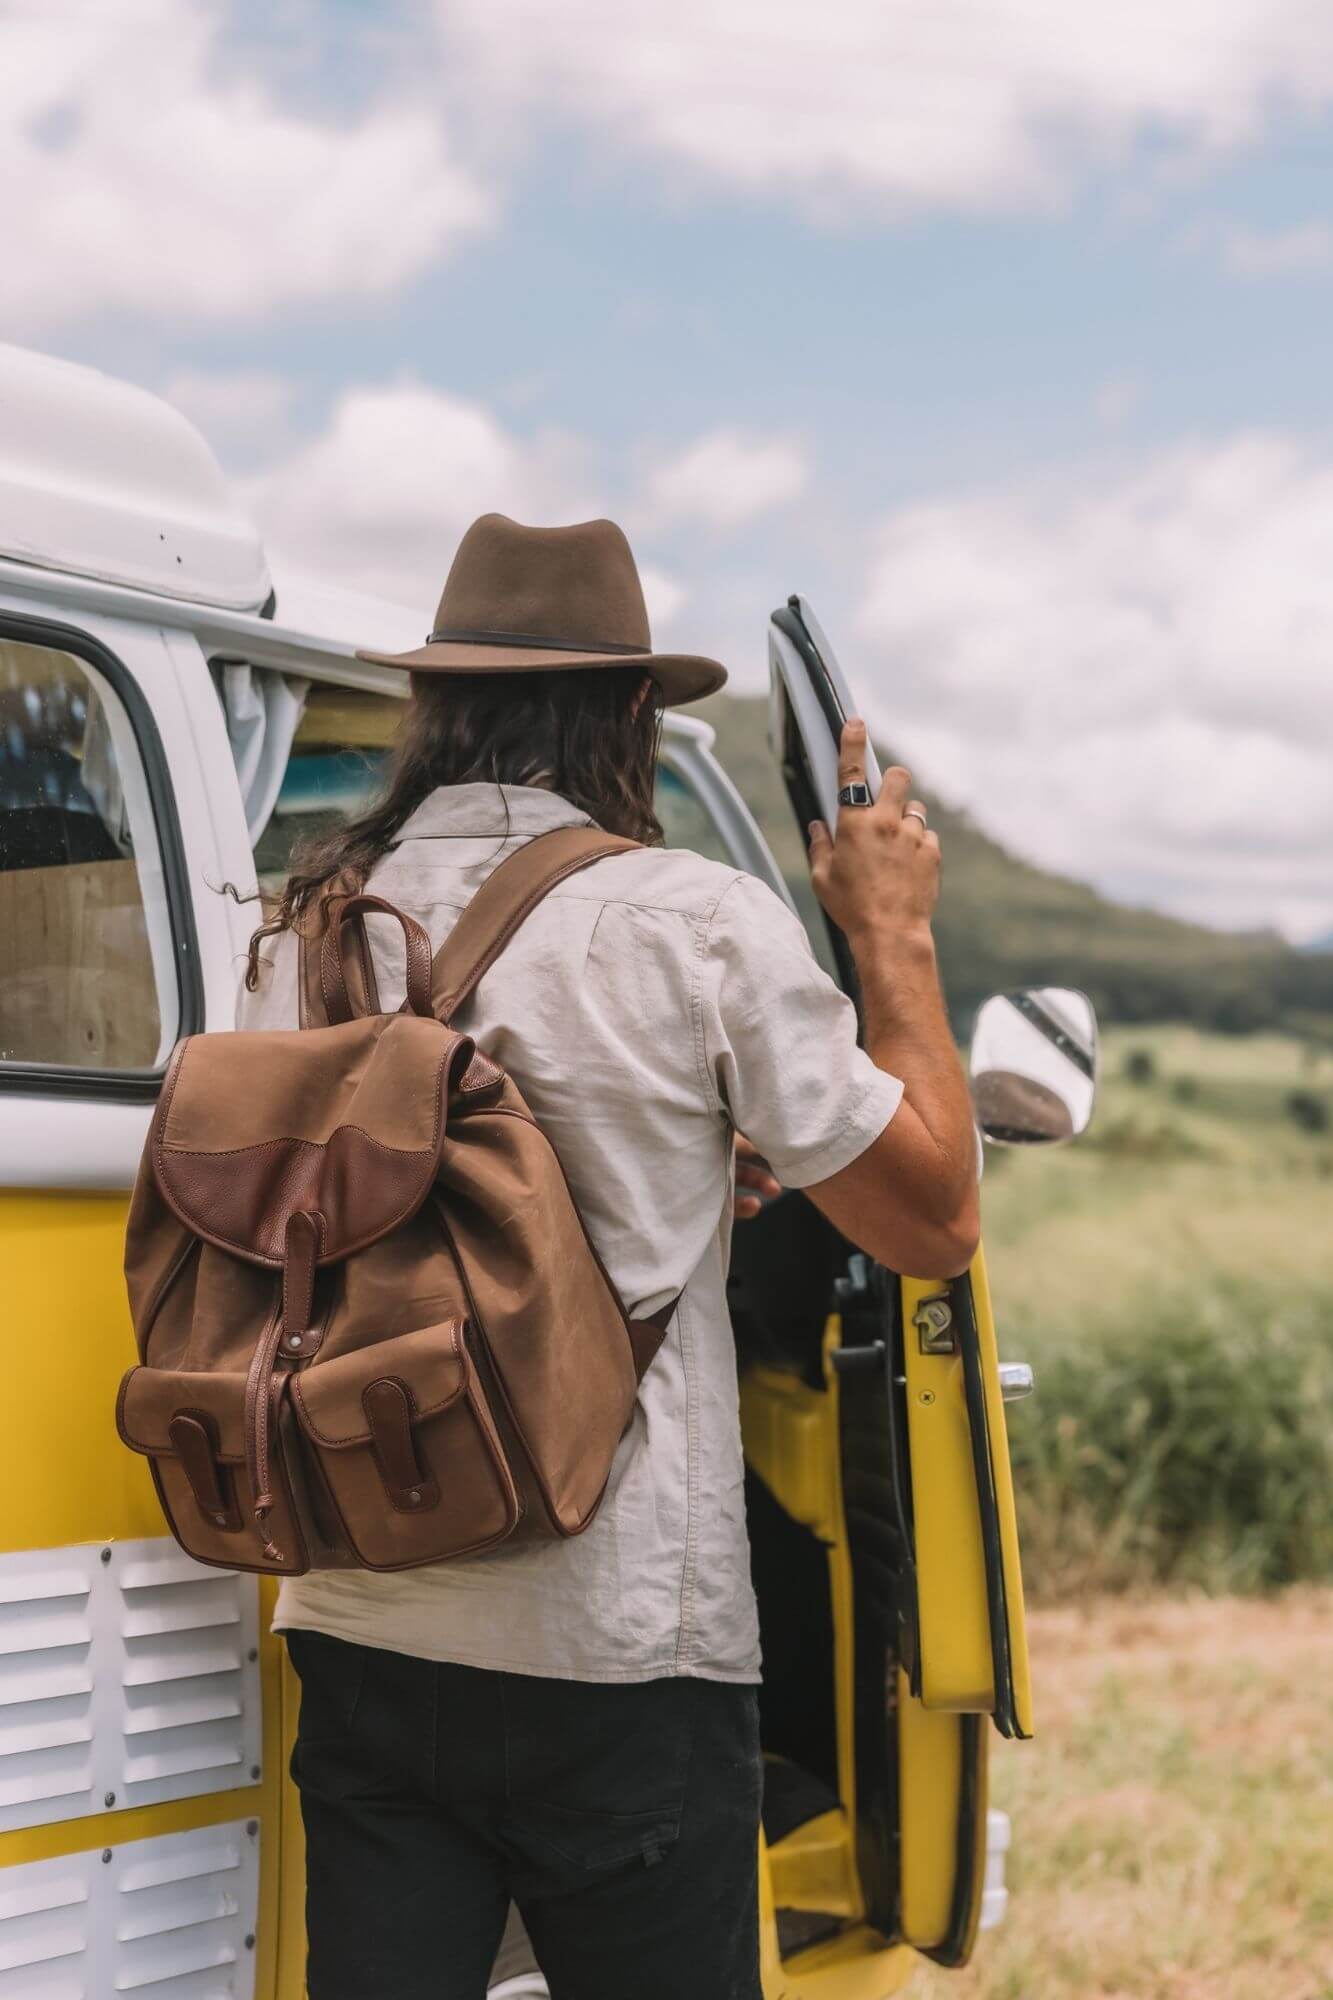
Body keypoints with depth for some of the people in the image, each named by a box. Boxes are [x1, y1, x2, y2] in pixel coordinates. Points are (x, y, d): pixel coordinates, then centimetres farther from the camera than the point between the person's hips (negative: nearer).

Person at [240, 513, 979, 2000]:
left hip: (364, 1635, 4)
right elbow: (935, 1219, -1)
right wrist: (895, 938, 11)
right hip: (621, 1653, -4)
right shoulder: (701, 925, -9)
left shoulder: (305, 931, 5)